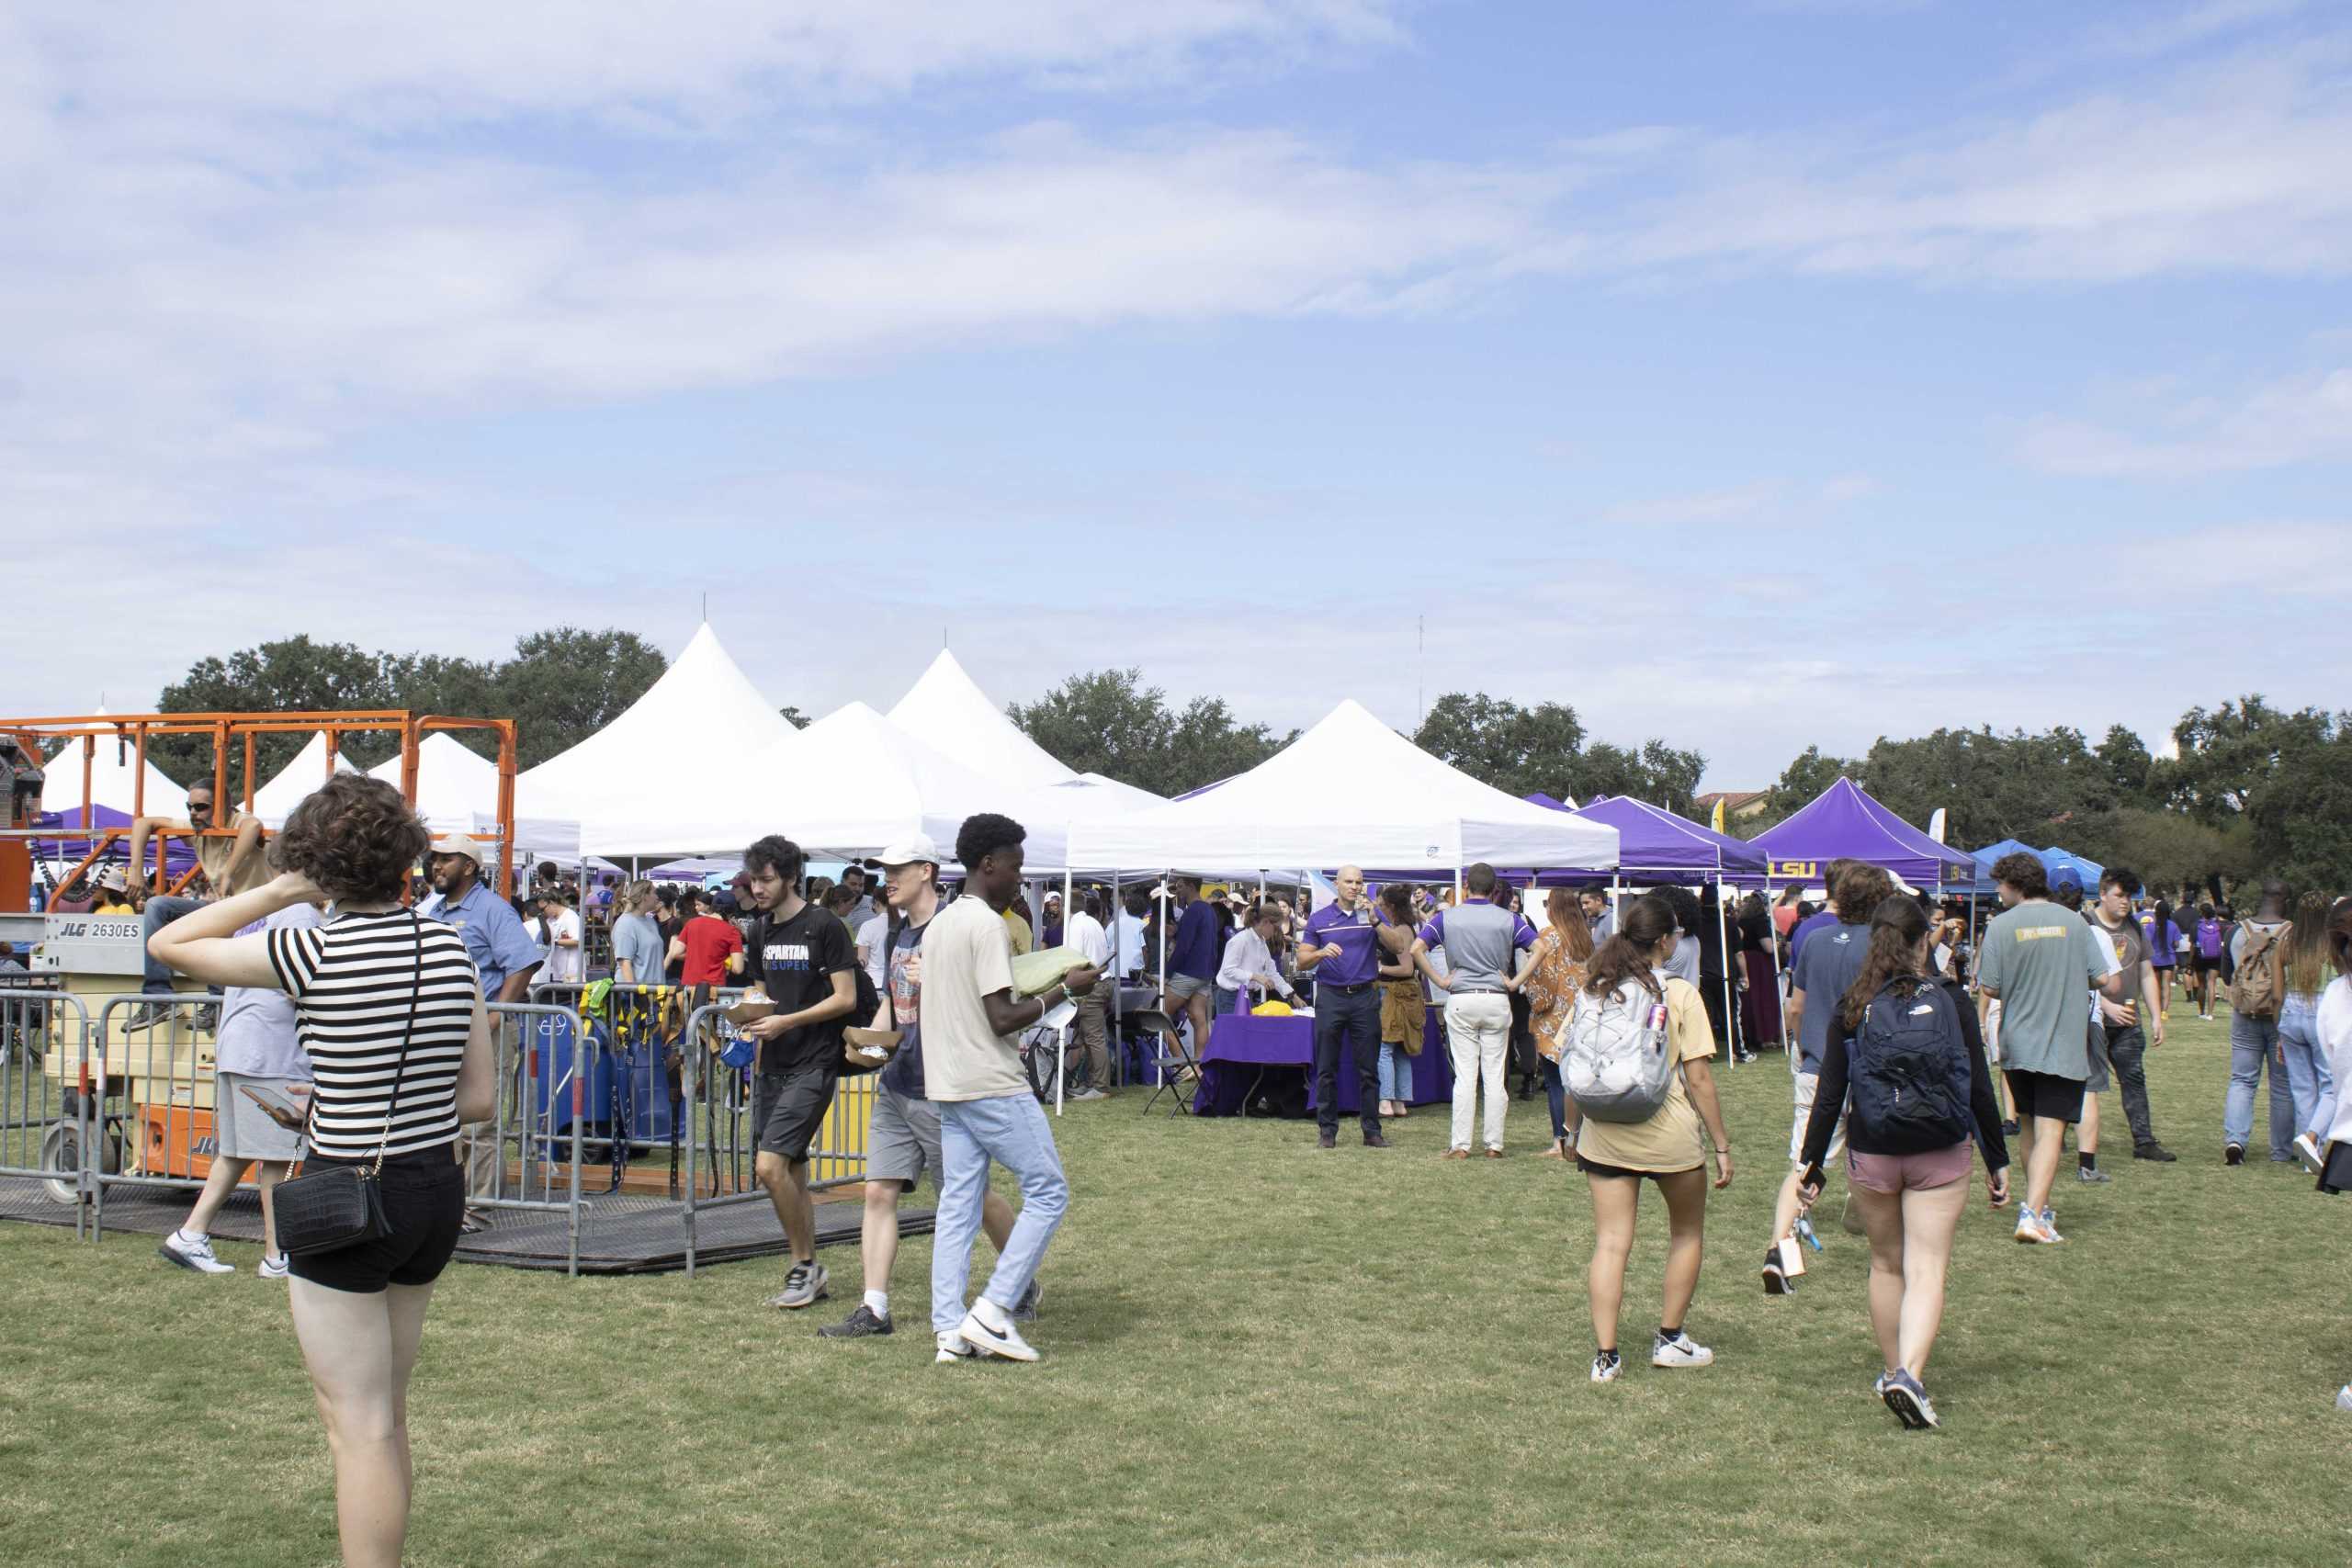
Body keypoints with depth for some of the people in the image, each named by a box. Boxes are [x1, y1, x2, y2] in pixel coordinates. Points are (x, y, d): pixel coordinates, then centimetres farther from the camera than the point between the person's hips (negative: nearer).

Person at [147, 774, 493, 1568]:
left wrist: (278, 893, -1)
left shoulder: (312, 951, -15)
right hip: (438, 1191, 7)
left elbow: (167, 944, -3)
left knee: (360, 1428, 1)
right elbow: (477, 1098, 3)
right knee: (387, 1415, 22)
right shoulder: (450, 949, 1)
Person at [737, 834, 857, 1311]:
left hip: (813, 1066, -8)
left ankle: (805, 1266, -2)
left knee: (769, 1166, -17)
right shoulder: (761, 931, 13)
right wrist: (753, 1019, 5)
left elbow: (846, 998, -12)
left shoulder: (825, 927, -9)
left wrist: (787, 1021, -19)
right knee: (790, 1174, 10)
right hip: (772, 1066, 8)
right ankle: (810, 1276, 20)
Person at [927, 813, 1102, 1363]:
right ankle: (992, 1312, -4)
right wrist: (1064, 991, -10)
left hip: (949, 1087, 9)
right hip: (994, 1086, -9)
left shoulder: (939, 924, 15)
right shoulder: (989, 926, -15)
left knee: (957, 1204, 8)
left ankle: (950, 1330, 6)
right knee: (1048, 1192, -1)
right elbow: (1002, 1018, -19)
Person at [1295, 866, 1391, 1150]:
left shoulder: (1372, 915, 8)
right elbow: (1302, 962, 5)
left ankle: (1372, 1130, 7)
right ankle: (1327, 1131, 8)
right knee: (1326, 1069, 2)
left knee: (1368, 1069, 1)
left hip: (1365, 996, 0)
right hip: (1330, 996, 0)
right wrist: (1322, 953, -15)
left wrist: (1374, 920, -17)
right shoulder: (1319, 919, 8)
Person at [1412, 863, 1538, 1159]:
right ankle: (1494, 1145, 7)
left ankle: (1460, 1146, 1)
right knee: (1495, 1076, 5)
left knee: (1465, 1076, 2)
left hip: (1461, 999, 0)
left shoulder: (1446, 918, 1)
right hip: (1497, 1001, 0)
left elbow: (1416, 949, -9)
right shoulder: (1509, 919, 2)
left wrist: (1440, 981, -4)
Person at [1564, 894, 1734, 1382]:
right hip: (1668, 1133, -3)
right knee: (1687, 1234, 19)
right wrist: (1721, 1145, -3)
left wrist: (1573, 1130, 18)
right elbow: (1698, 1077, -9)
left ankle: (1605, 1355, 2)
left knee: (1610, 1244, 7)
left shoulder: (1592, 991, 3)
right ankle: (1670, 1339, 25)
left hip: (1604, 1134, 3)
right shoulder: (1679, 993, -8)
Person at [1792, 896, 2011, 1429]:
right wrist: (1998, 1160, 7)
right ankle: (1910, 1375, -18)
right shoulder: (1952, 1000, -5)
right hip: (1941, 1156, -1)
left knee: (1886, 1264, 19)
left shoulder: (1852, 1008, -3)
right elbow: (1980, 1088, -2)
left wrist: (1810, 1163, 5)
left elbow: (1829, 1095, -3)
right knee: (1927, 1270, -1)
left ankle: (1893, 1371, 28)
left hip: (1871, 1155, 2)